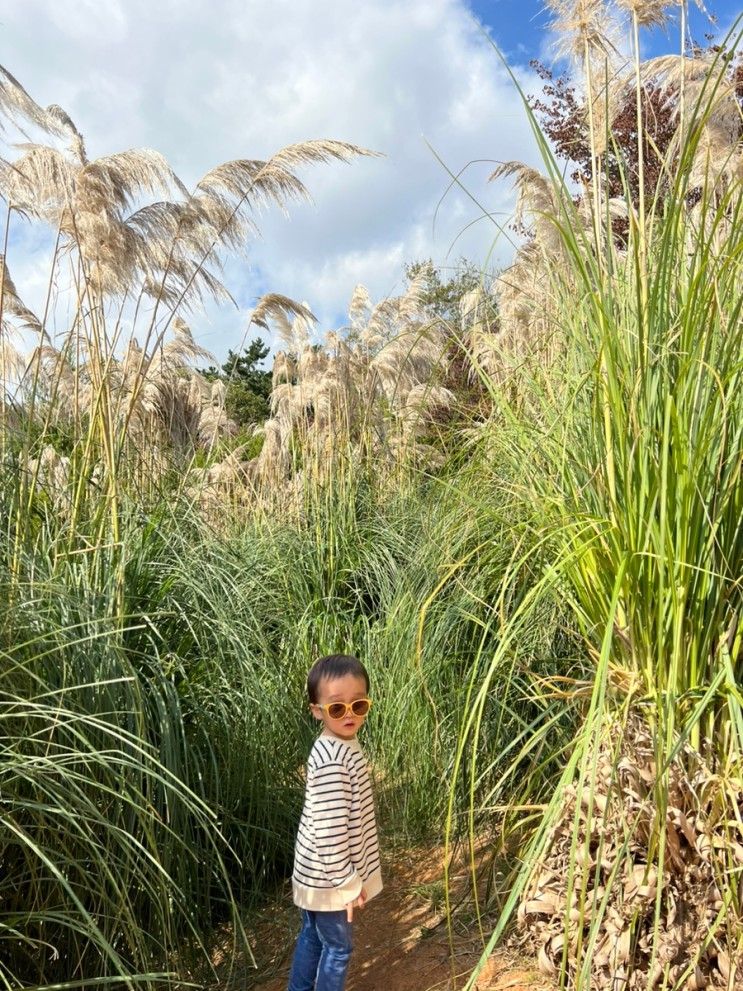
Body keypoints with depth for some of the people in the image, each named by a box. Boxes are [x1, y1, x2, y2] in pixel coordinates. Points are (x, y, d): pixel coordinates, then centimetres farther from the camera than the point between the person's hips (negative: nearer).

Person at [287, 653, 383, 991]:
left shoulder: (337, 746, 0)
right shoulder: (333, 759, -30)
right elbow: (329, 829, -28)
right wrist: (347, 881, -19)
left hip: (315, 871, 8)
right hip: (328, 876, -8)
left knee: (311, 937, 24)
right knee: (338, 947, 12)